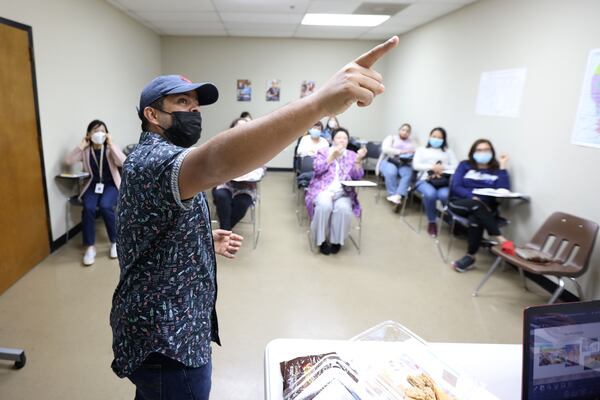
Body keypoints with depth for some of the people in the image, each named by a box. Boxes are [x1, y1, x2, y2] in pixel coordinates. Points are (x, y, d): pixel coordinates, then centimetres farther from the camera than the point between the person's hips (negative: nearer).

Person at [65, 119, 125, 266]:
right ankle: (90, 247, -16)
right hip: (92, 185, 2)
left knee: (105, 206, -32)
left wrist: (111, 144, -18)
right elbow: (68, 161, -10)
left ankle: (115, 242, -13)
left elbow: (123, 163, -19)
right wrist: (82, 145, -8)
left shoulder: (111, 148, 0)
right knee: (88, 208, -29)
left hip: (111, 184, -2)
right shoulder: (85, 150, 5)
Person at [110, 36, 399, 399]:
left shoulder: (155, 160, 11)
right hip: (166, 344, -10)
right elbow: (216, 162, -50)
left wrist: (206, 243, 7)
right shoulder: (153, 160, -25)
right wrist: (321, 102, -58)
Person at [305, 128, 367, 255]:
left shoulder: (352, 155, 16)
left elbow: (357, 176, 5)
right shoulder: (323, 152, 13)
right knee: (324, 206, -35)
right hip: (323, 190, -1)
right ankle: (321, 240, -16)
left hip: (344, 193, 1)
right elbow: (317, 169, -4)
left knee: (343, 209, -33)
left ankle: (337, 240, -12)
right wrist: (332, 156, -10)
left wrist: (359, 160, -10)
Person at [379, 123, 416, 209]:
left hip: (404, 164, 2)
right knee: (391, 172, -37)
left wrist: (410, 157, -16)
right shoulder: (391, 137, 12)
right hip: (389, 161, -2)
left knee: (408, 174, -33)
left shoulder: (412, 142, 23)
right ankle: (393, 195, -36)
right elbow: (385, 149, -8)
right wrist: (401, 151, -16)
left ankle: (398, 196, -48)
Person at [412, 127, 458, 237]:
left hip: (443, 181, 1)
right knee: (430, 194, -36)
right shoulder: (421, 150, 22)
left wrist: (443, 167, -9)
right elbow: (416, 165, 4)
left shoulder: (448, 151, 25)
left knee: (445, 195, -36)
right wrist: (432, 167, -9)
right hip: (425, 180, 0)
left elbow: (456, 167, 9)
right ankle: (431, 222, -15)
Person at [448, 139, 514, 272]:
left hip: (485, 209, 1)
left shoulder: (496, 170, 12)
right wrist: (472, 197, -18)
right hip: (459, 203, 0)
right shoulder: (465, 165, 13)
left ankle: (470, 256, -28)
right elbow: (456, 187, -1)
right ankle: (500, 240, -39)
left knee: (475, 219, -34)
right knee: (476, 205, -35)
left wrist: (502, 167, -5)